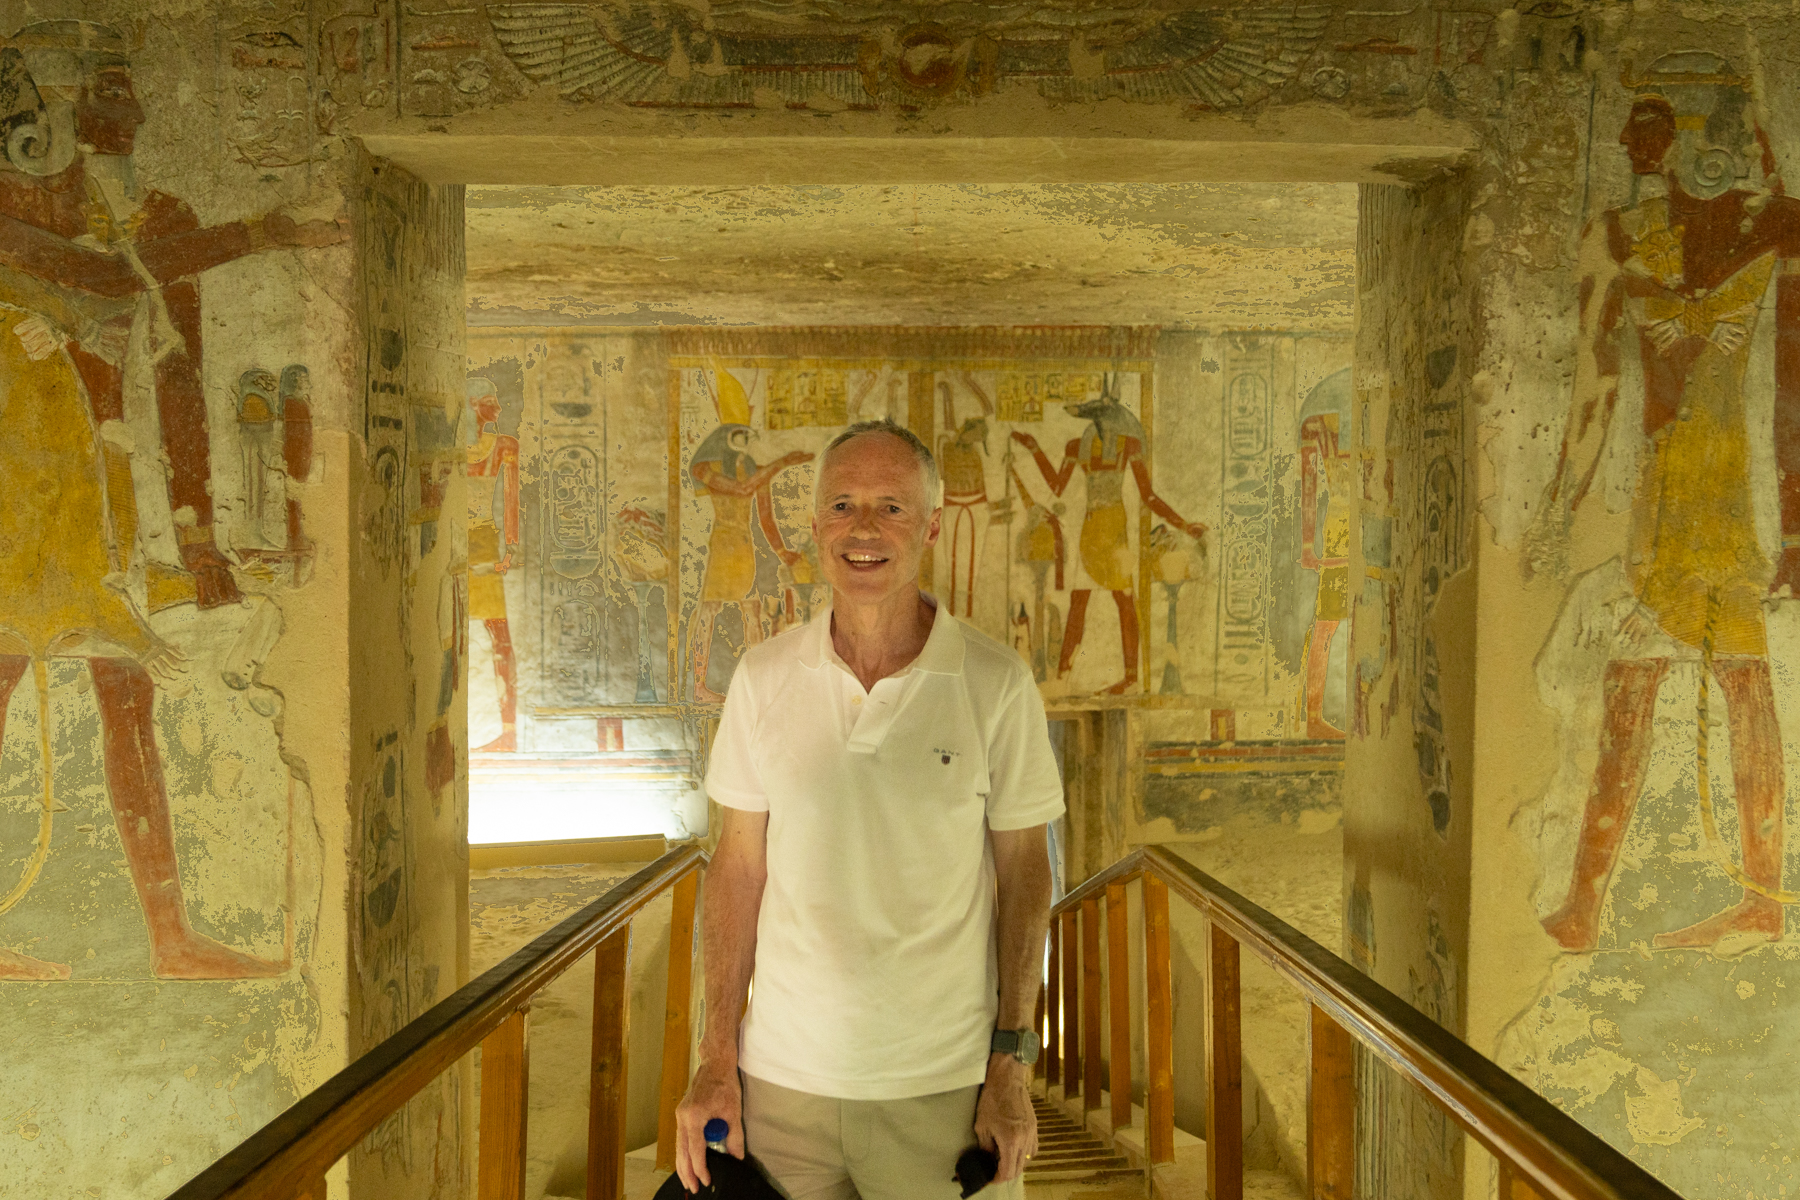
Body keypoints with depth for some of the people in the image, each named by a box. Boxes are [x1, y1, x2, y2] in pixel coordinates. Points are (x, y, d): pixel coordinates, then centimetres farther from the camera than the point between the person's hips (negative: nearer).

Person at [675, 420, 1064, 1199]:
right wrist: (717, 1057, 1)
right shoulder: (764, 677, -2)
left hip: (944, 1082, -2)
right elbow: (739, 865, 3)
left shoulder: (996, 683, -7)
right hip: (783, 1072, 2)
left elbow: (1023, 872, -1)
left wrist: (1013, 1063, -4)